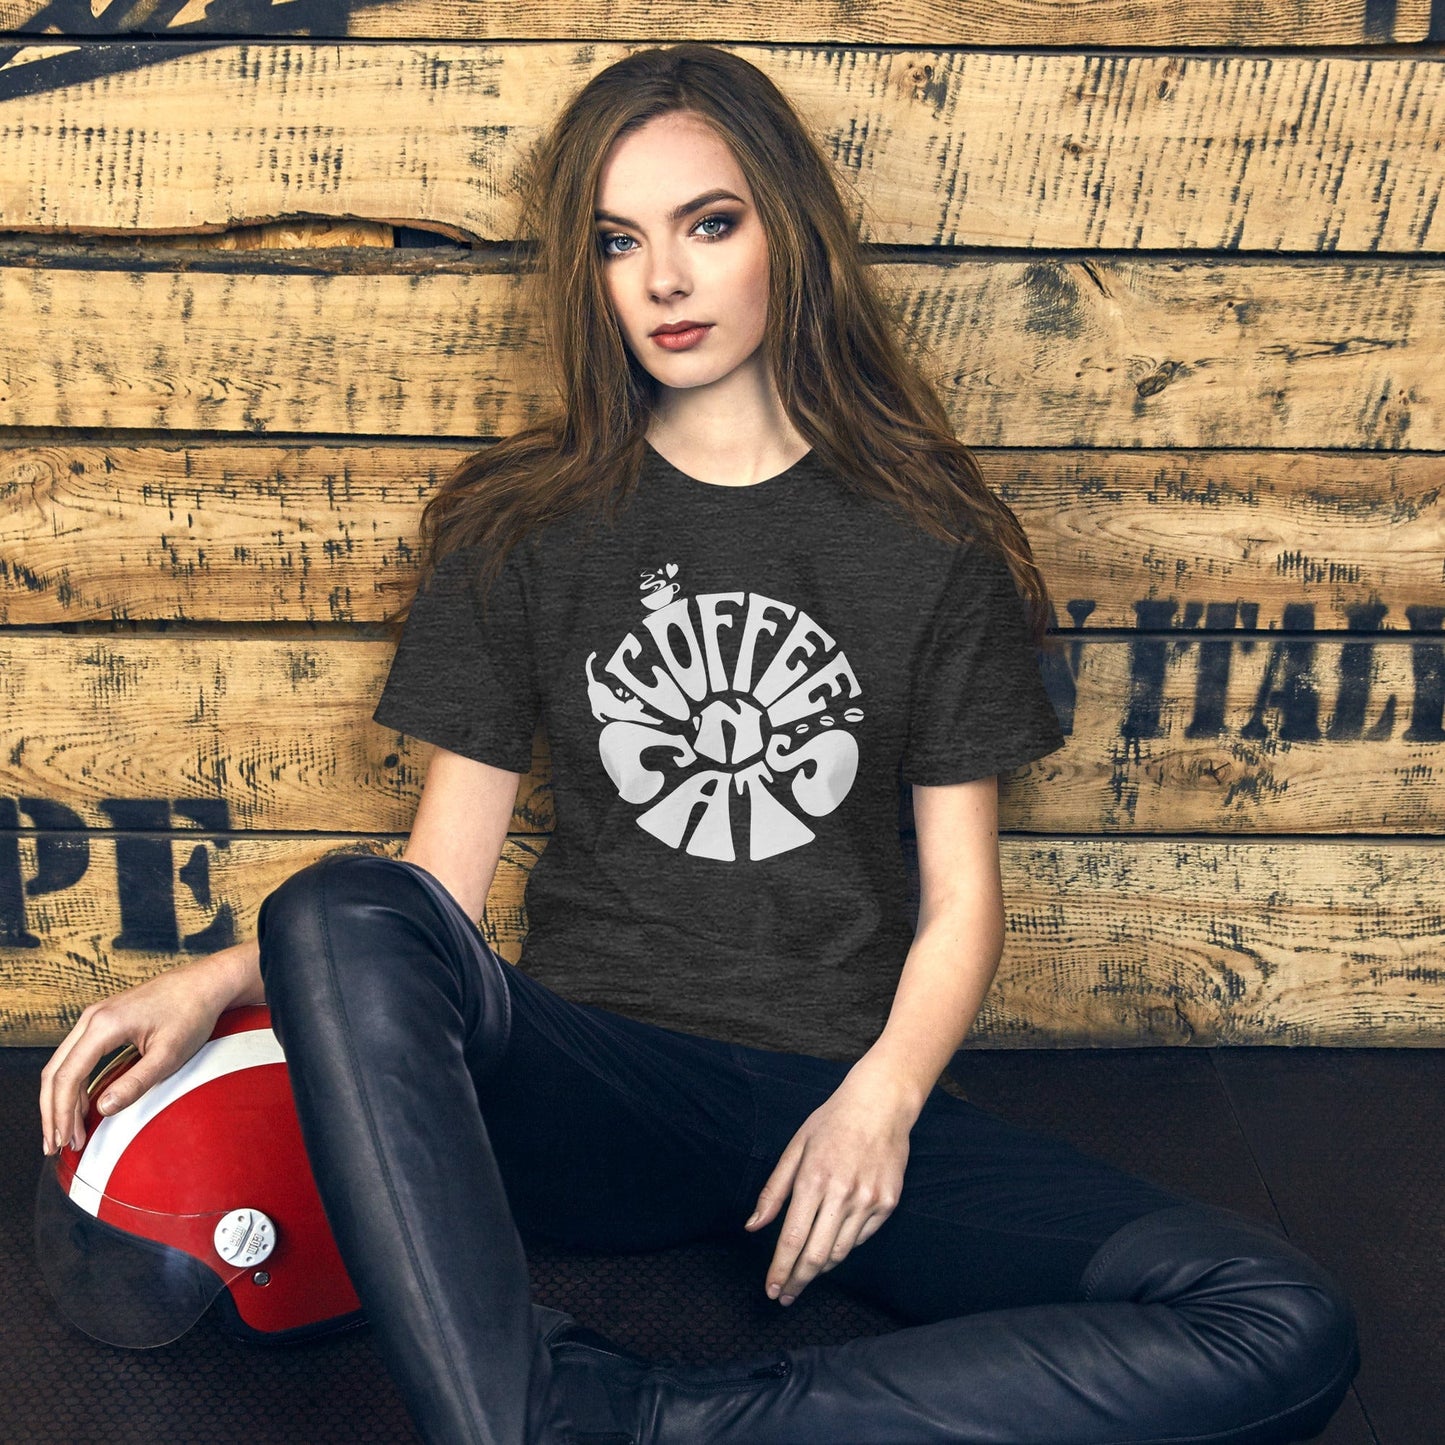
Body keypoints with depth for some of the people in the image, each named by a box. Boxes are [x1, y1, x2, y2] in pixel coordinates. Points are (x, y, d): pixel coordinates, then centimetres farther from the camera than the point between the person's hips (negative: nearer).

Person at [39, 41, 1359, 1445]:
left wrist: (882, 1097, -13)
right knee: (340, 915, -31)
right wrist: (224, 975, -12)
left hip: (842, 1096, 1)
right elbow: (440, 880, 5)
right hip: (587, 1089, 0)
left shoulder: (930, 538, 6)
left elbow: (961, 895, 6)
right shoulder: (521, 523, 8)